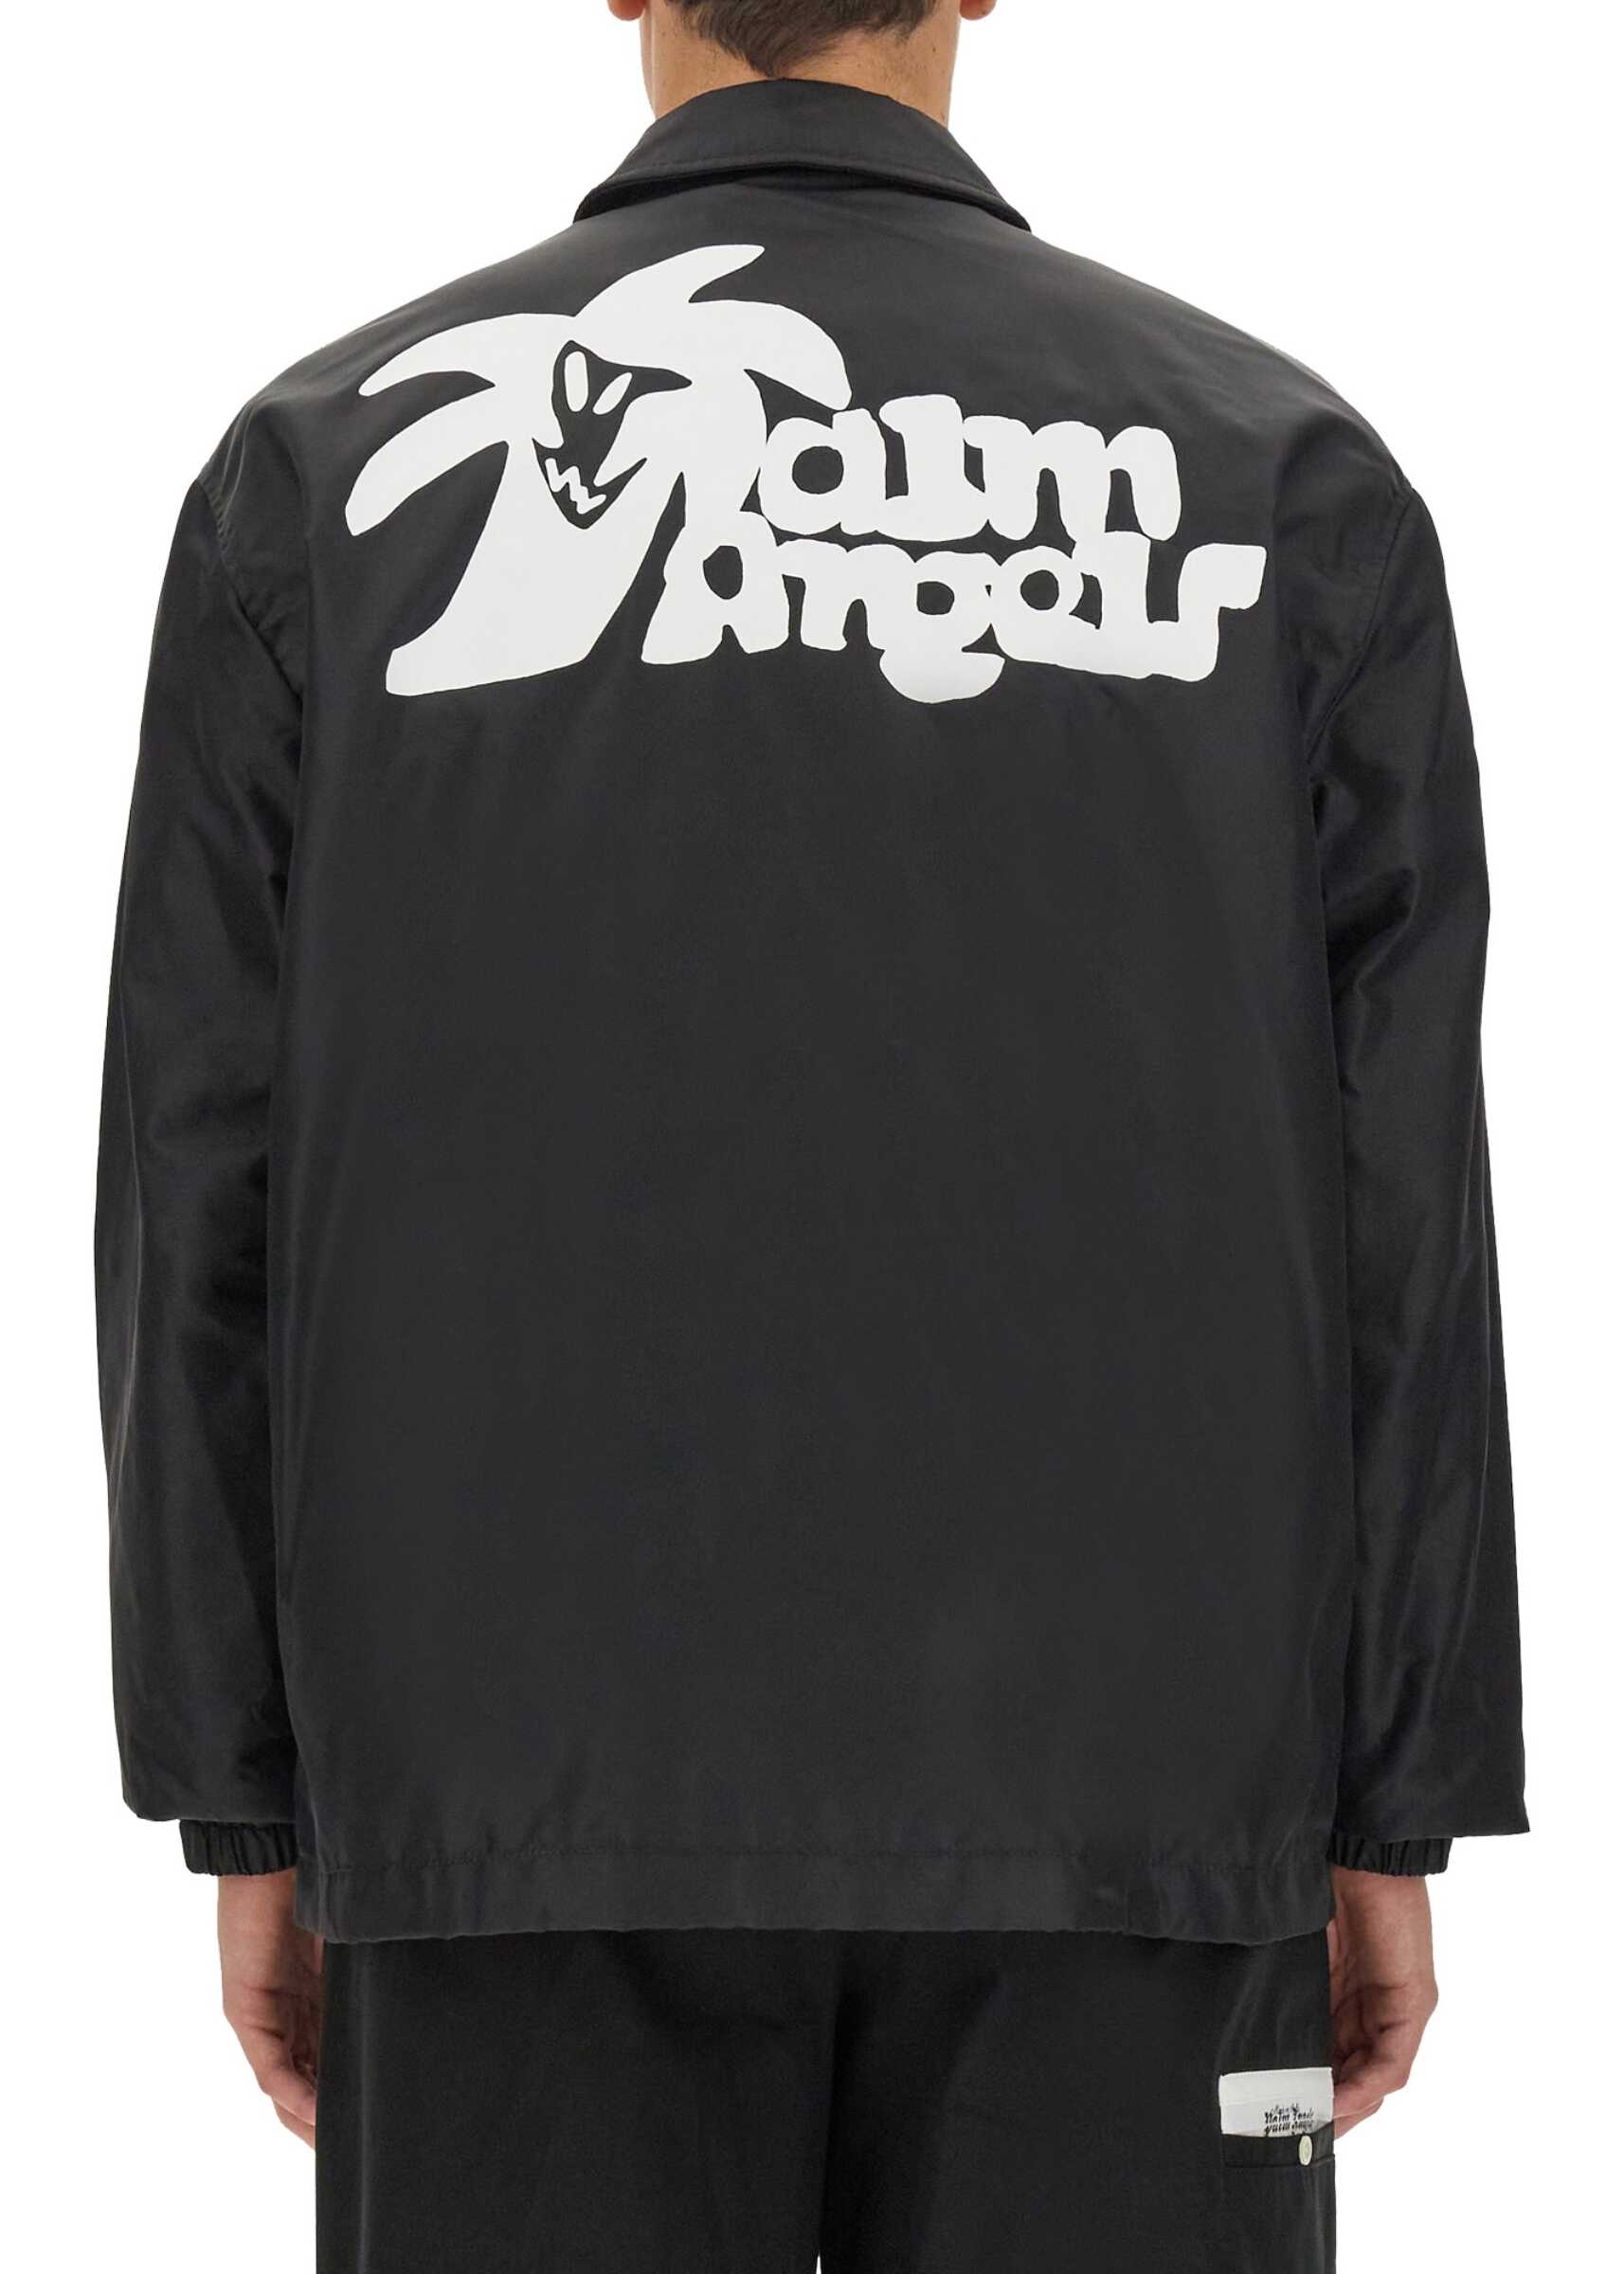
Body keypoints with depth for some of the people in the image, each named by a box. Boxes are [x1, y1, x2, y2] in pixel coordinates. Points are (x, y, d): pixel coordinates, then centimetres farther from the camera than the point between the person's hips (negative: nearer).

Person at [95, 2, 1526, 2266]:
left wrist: (250, 1815, 7)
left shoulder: (335, 461, 2)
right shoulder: (1283, 467, 2)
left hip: (535, 1795, 0)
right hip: (1113, 1798, 0)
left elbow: (210, 1194, 0)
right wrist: (1390, 1820, 4)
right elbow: (1392, 1207, -2)